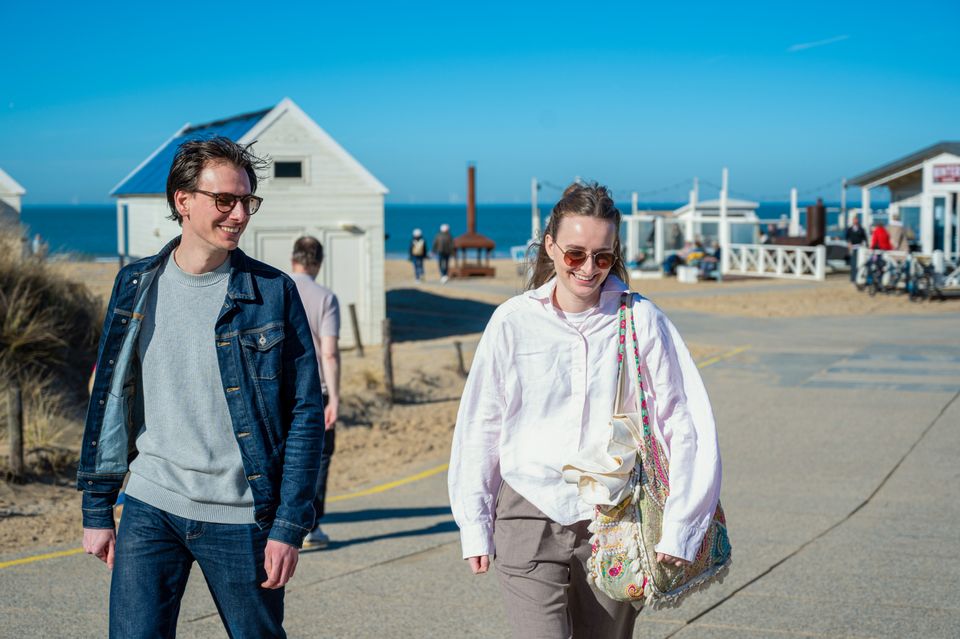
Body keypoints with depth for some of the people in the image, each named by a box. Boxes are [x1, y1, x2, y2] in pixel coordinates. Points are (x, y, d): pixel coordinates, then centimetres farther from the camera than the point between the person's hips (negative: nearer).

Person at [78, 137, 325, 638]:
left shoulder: (273, 292, -4)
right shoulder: (137, 285, 4)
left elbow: (305, 413, -4)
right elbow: (110, 400, 10)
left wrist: (290, 525, -9)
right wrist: (97, 510, 8)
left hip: (240, 518, -1)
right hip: (150, 509, 2)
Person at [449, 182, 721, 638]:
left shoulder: (641, 320, -2)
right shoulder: (514, 321, 0)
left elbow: (685, 426, -1)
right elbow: (480, 429, 7)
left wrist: (678, 527, -5)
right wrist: (474, 526, 6)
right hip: (530, 520, 0)